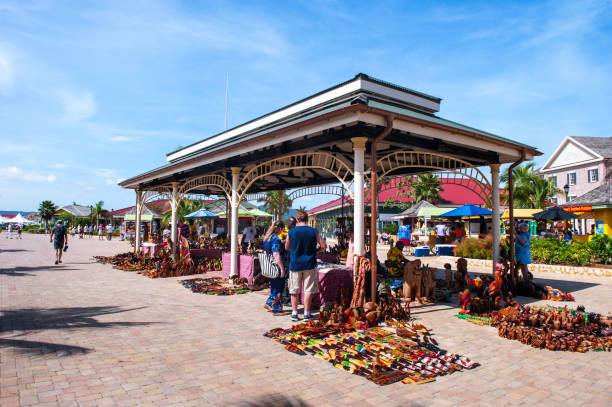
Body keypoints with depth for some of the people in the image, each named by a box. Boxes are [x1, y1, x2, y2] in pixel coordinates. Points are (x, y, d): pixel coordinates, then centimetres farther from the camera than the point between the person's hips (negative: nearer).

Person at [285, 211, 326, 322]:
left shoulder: (291, 232, -5)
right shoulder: (314, 232, -7)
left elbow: (286, 248, 7)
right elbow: (324, 246, -3)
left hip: (295, 264, 1)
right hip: (309, 264, -1)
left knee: (294, 290, 11)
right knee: (308, 290, 7)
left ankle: (294, 313, 13)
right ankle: (306, 314, 10)